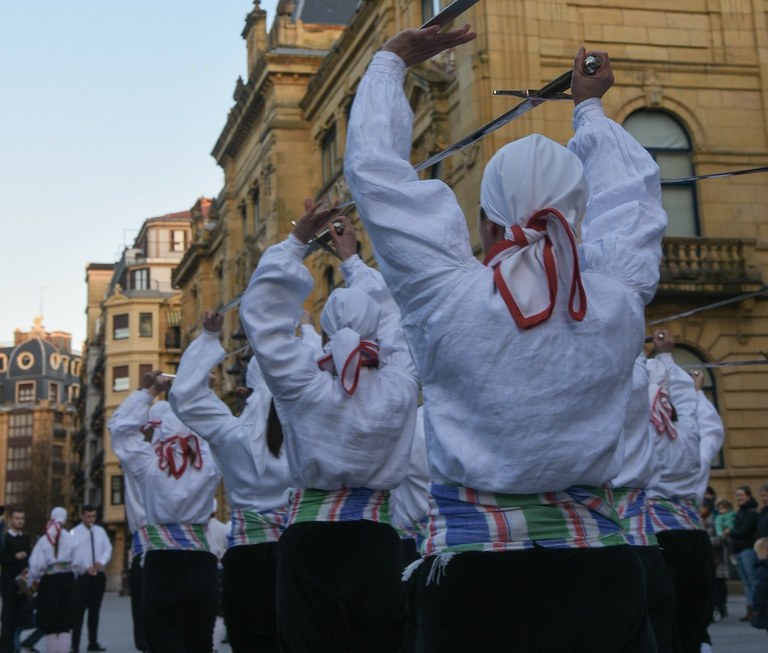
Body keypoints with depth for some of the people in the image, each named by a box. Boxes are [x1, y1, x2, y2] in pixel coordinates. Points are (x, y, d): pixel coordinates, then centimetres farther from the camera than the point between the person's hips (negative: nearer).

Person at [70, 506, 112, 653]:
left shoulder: (100, 531, 10)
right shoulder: (75, 532, -4)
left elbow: (108, 549, 8)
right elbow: (73, 554, -11)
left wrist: (102, 562, -11)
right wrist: (87, 567, -18)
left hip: (99, 575, 5)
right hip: (82, 576, -5)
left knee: (95, 610, 10)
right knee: (79, 610, -6)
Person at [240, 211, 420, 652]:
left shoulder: (306, 385, -9)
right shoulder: (400, 387, -3)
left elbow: (263, 314, -1)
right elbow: (390, 318, 13)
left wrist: (298, 240, 5)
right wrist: (352, 257, 25)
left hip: (313, 542, -2)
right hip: (378, 544, 2)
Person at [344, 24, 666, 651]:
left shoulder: (449, 300, -10)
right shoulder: (618, 303, -3)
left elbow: (374, 170, 2)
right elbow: (631, 198, 16)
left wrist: (391, 62, 17)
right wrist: (590, 107, 33)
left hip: (476, 580, -2)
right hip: (601, 575, 2)